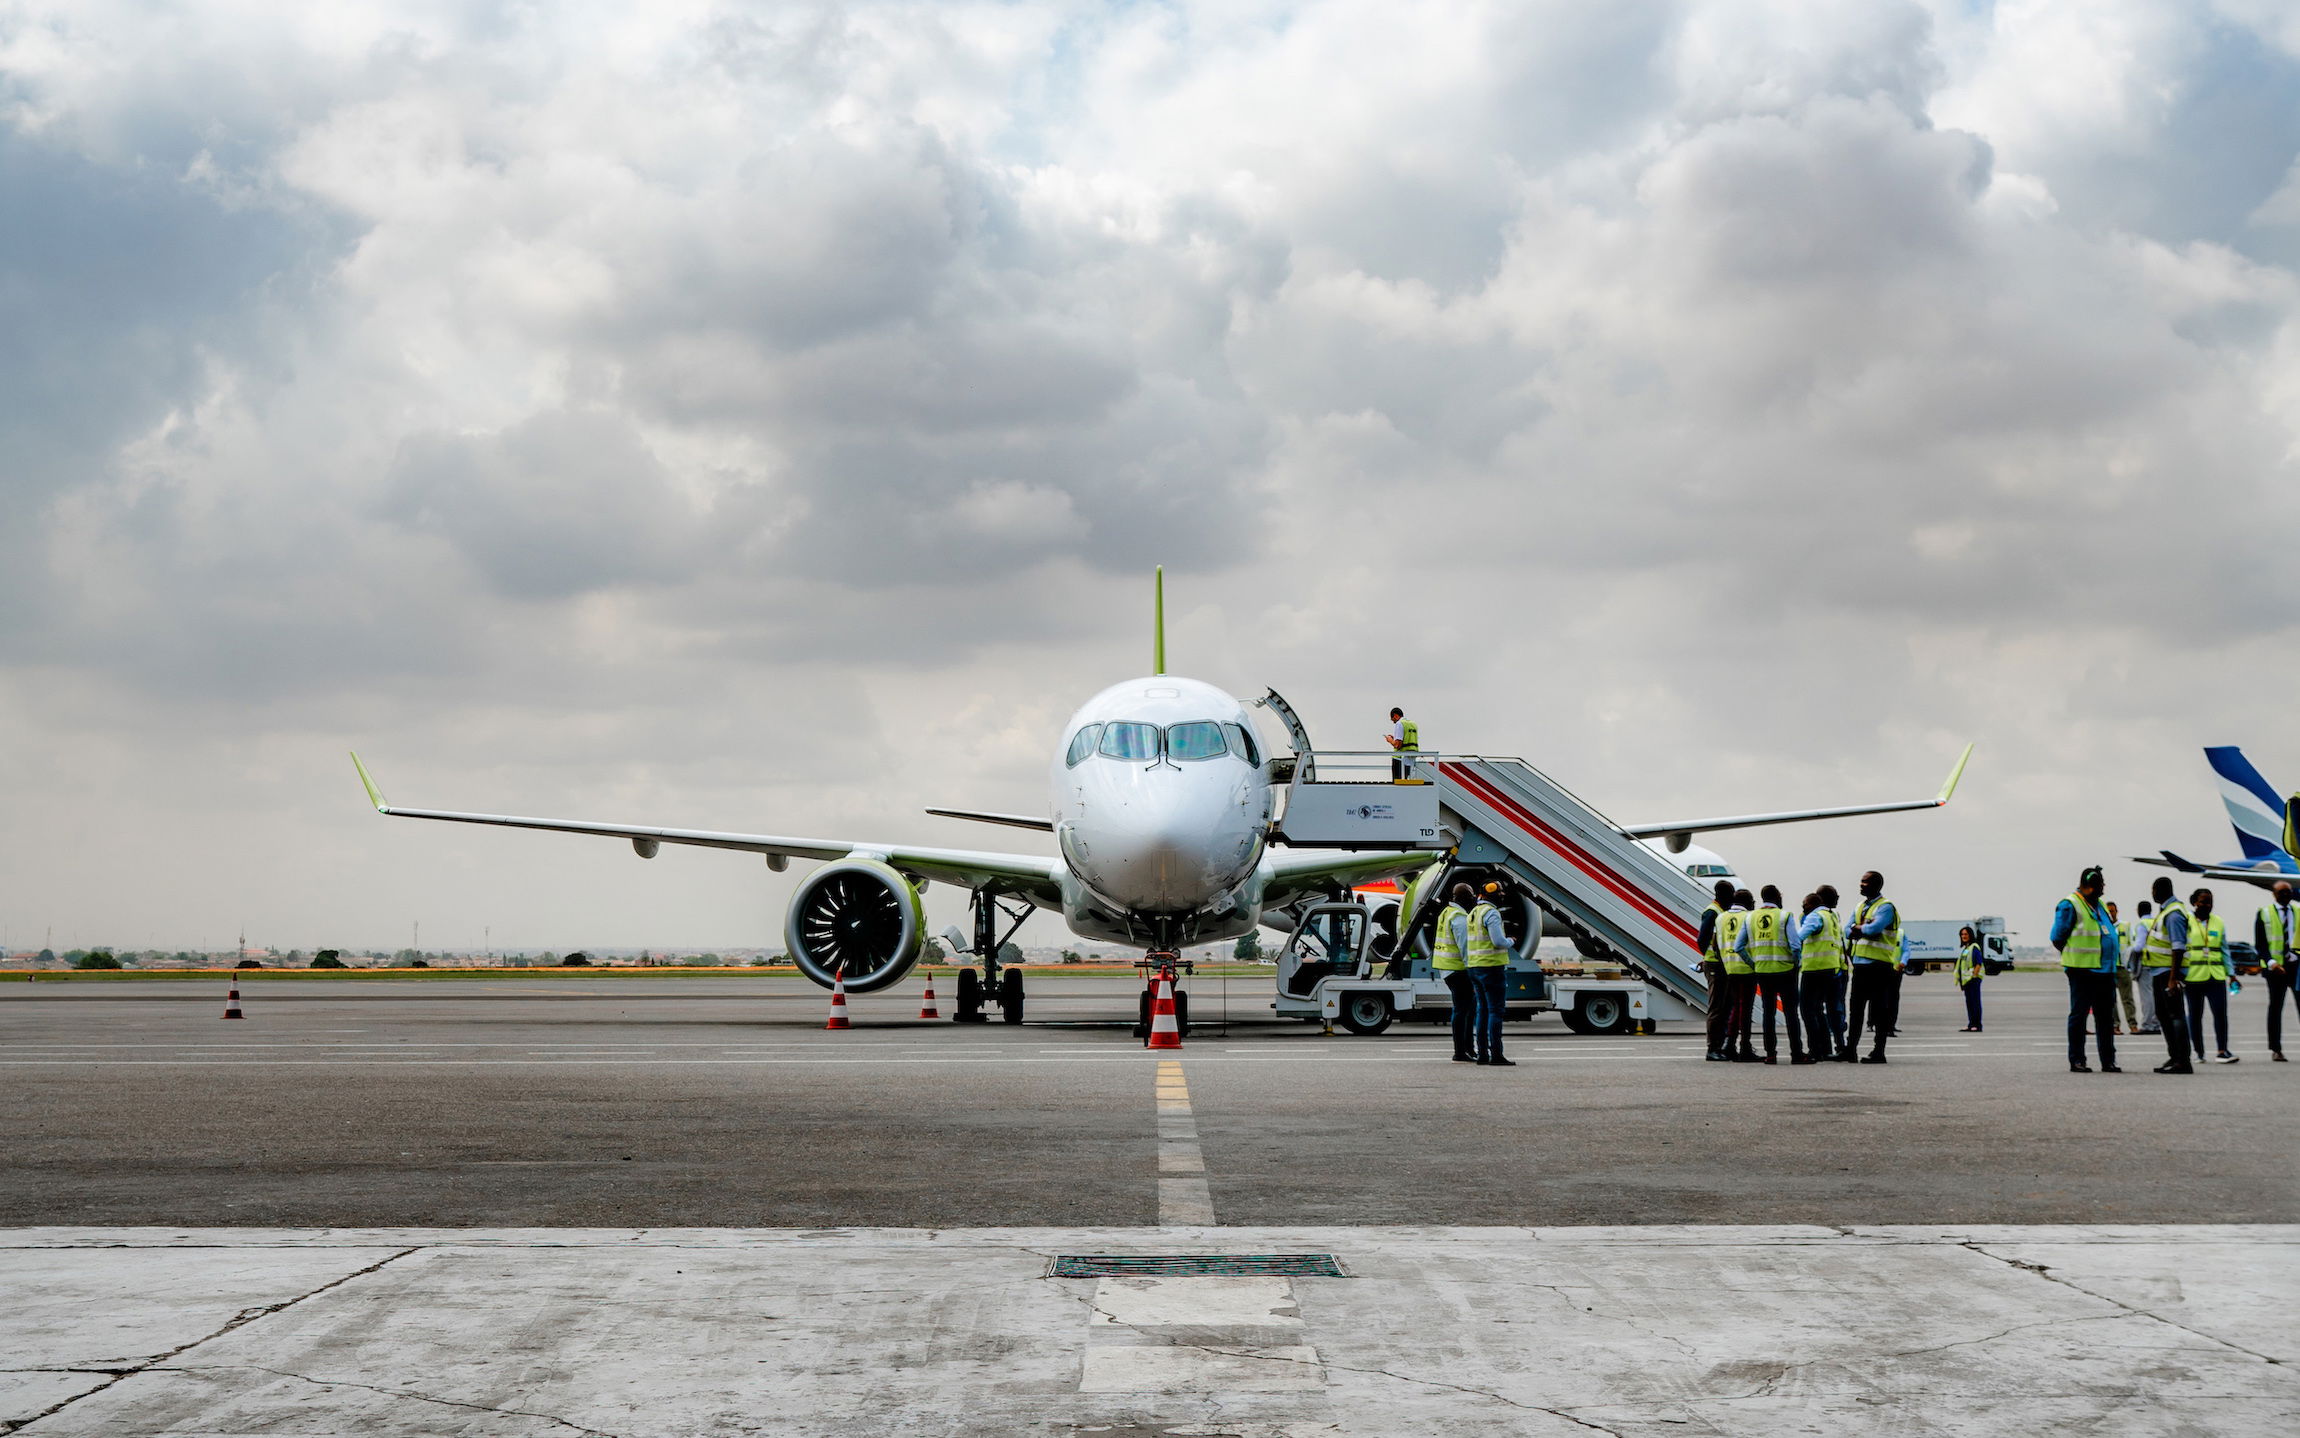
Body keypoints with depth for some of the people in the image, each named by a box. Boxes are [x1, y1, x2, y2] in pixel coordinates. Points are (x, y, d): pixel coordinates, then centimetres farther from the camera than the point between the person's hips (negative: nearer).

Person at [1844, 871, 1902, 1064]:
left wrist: (1857, 928, -6)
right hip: (1859, 962, 8)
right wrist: (1864, 929, -9)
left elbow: (1874, 928, -24)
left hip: (1878, 964, -8)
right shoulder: (1859, 907, 18)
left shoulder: (1886, 907, -8)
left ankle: (1878, 1051, -2)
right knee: (1856, 1008, 11)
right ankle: (1850, 1047, 16)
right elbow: (1848, 931, 10)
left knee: (1879, 1009, -4)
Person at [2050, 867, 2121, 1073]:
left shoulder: (2099, 906, 18)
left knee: (2106, 1017, 9)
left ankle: (2108, 1061, 14)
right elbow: (2058, 938, -8)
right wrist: (2073, 956, -1)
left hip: (2104, 971, 8)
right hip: (2082, 971, -8)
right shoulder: (2070, 905, -7)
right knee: (2079, 1015, -3)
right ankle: (2076, 1060, 1)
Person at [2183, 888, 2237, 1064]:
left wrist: (2230, 973, 10)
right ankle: (2198, 1052, 15)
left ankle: (2221, 1051, -8)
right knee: (2195, 1015, 6)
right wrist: (2181, 974, -4)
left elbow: (2224, 949, 17)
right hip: (2193, 975, -2)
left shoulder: (2218, 922, 13)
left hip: (2216, 975, 2)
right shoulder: (2186, 921, 2)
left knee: (2220, 1012, -9)